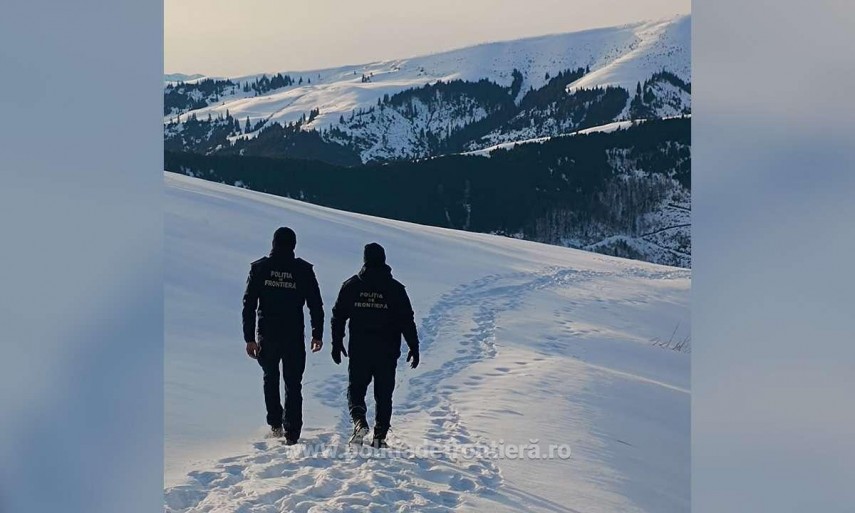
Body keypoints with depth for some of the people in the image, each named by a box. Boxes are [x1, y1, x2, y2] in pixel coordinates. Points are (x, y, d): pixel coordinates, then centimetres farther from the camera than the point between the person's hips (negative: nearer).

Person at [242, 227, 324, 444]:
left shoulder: (259, 267, -2)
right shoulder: (303, 269, -4)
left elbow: (249, 304, -4)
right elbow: (316, 305, -1)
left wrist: (249, 338, -1)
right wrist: (317, 335, 9)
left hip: (267, 334, 1)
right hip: (294, 336, -1)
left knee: (270, 378, 22)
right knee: (293, 383, 7)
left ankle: (275, 424, 20)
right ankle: (292, 432, 2)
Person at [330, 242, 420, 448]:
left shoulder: (351, 285, 0)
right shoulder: (395, 288, -3)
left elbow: (338, 316, 4)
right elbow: (407, 320, -3)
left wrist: (337, 344, 14)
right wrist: (414, 348, 4)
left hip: (359, 351, 0)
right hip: (387, 352, 0)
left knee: (355, 389, 10)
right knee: (384, 395, 9)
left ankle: (359, 422, -15)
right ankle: (379, 437, 6)